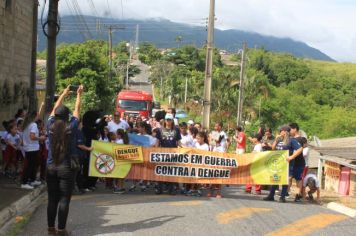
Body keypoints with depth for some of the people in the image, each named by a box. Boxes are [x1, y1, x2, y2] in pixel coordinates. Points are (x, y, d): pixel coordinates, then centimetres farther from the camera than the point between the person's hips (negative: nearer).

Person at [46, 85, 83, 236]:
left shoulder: (50, 126, 0)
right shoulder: (71, 127, -7)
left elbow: (55, 109, 14)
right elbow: (77, 110, 6)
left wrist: (63, 94, 26)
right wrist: (79, 95, 20)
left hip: (51, 167, 4)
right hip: (66, 168, -4)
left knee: (52, 199, 8)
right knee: (64, 200, -2)